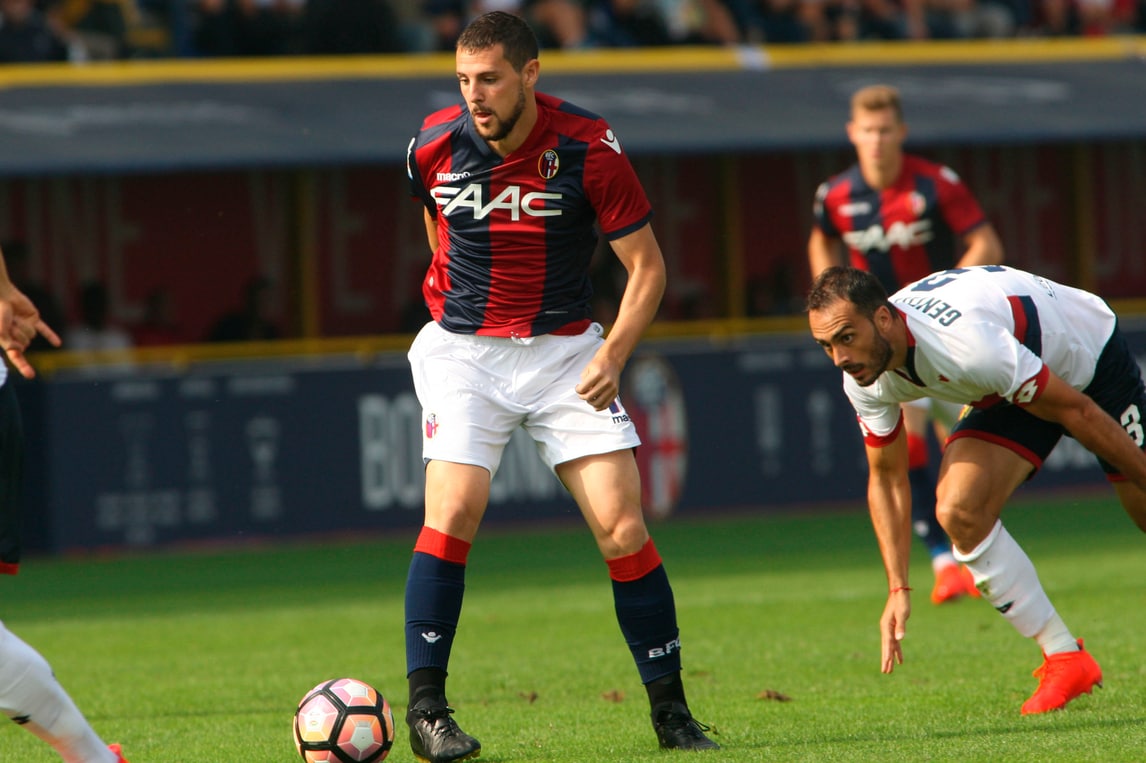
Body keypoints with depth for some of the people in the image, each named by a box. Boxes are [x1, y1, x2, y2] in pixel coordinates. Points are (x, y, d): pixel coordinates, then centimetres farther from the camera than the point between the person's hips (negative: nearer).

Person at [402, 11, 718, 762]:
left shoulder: (590, 149, -14)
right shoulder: (435, 146, -8)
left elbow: (647, 264, -6)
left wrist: (613, 355, -19)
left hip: (566, 351, 0)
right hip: (463, 351, 0)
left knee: (623, 527, -7)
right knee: (452, 513, -17)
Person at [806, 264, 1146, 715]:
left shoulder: (965, 344, -42)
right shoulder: (866, 378, -20)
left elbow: (1075, 411, -31)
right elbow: (886, 478, -4)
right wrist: (898, 588, -9)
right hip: (1014, 391, 5)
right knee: (959, 512, -16)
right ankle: (1064, 662, -7)